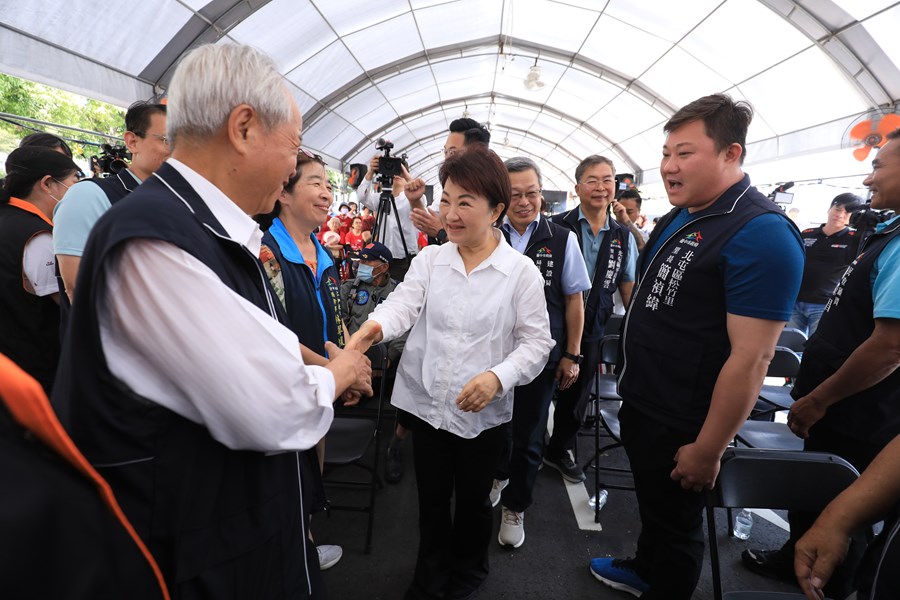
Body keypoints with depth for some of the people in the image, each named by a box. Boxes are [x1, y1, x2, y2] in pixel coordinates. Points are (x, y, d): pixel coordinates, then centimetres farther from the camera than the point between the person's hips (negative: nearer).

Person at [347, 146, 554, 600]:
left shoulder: (521, 271, -7)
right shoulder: (429, 260, 0)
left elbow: (536, 341, -6)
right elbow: (403, 303, -13)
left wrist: (498, 376, -23)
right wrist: (375, 326, -36)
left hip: (483, 411, -2)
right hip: (427, 403, 2)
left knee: (472, 502, 18)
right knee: (431, 501, 18)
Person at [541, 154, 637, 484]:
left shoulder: (624, 238, 3)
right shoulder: (557, 228, -9)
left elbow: (628, 288, 10)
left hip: (591, 333, 4)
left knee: (576, 397, 18)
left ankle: (560, 450, 41)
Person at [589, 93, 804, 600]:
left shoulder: (762, 234, -23)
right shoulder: (679, 218, 6)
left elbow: (751, 358, -25)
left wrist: (708, 451, -21)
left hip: (681, 426, -8)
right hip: (641, 405, 9)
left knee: (676, 524, 14)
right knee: (651, 504, 28)